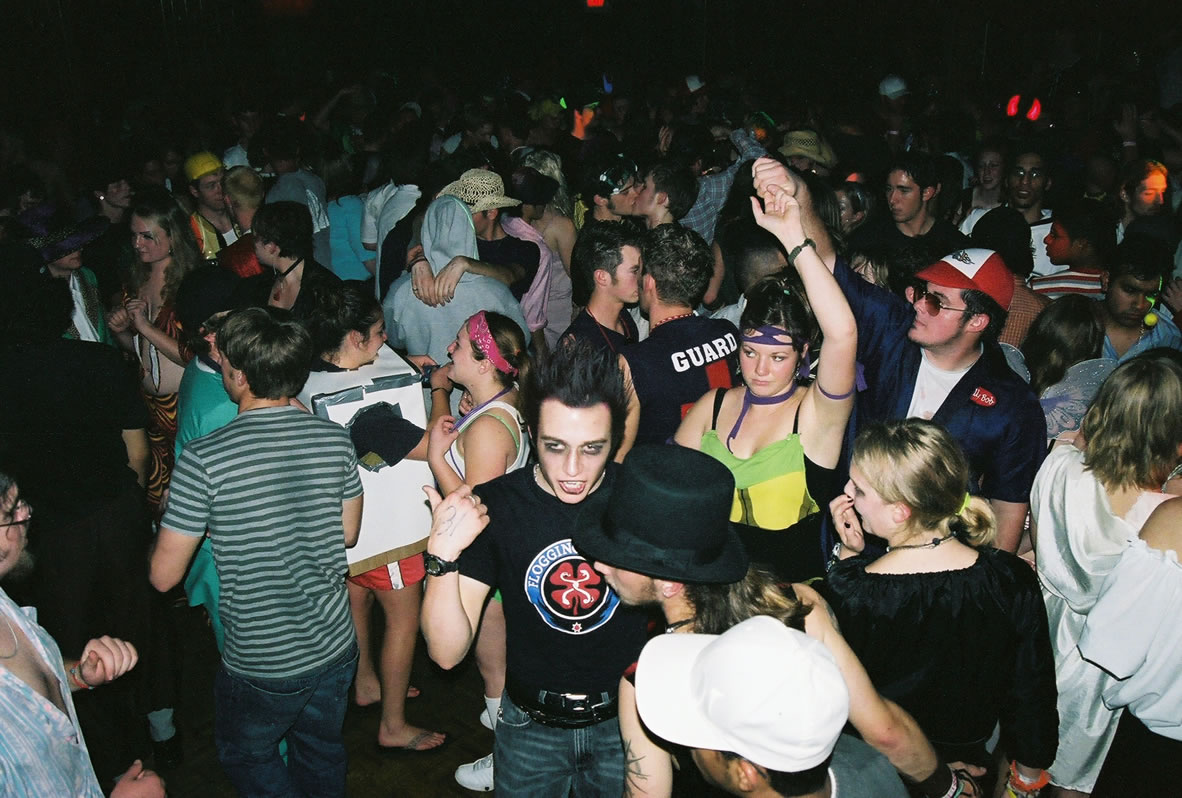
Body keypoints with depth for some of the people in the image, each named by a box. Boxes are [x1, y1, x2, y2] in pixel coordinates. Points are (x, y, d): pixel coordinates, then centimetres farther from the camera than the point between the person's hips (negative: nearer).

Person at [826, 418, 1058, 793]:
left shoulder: (849, 594, -35)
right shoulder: (1013, 580, -28)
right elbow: (1032, 688, -13)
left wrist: (848, 553, -14)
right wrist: (1029, 773, 7)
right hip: (964, 757, 2)